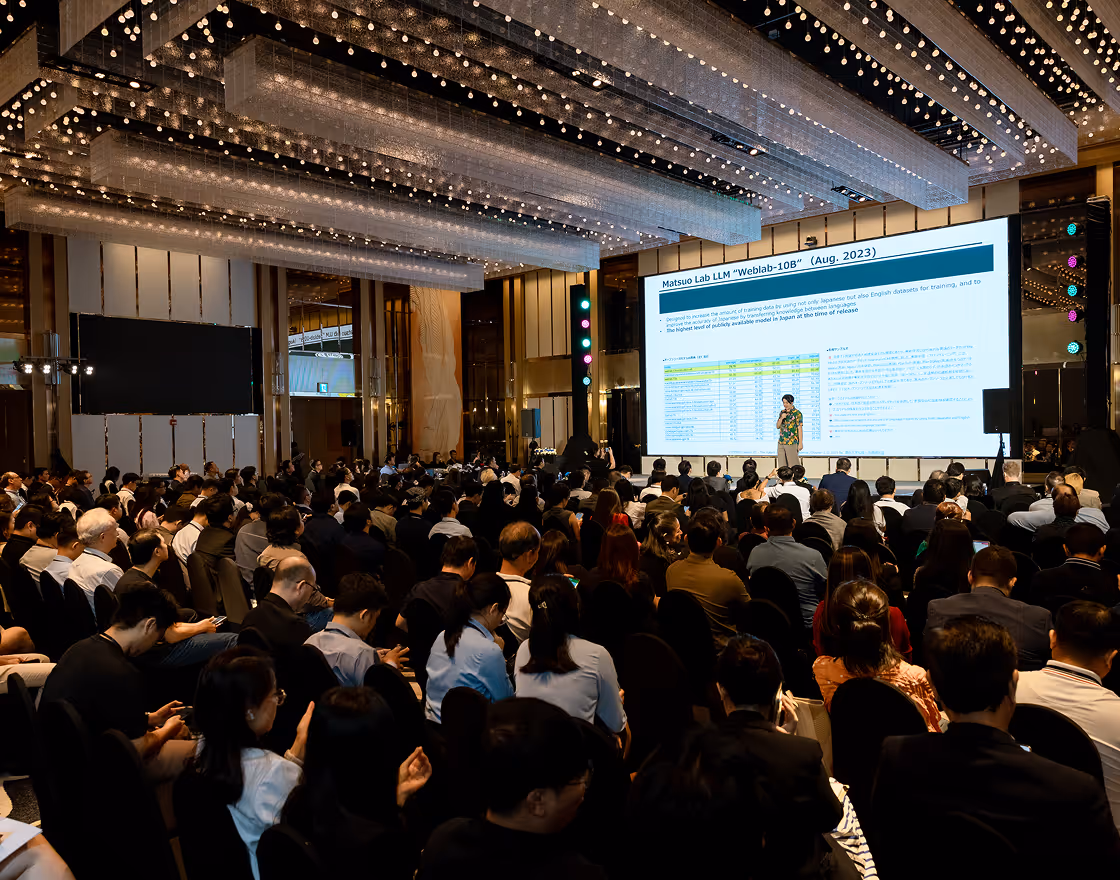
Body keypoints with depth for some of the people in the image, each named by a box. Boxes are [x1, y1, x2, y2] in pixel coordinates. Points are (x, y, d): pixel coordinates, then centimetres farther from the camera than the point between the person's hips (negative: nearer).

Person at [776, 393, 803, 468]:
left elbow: (800, 428, -9)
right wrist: (781, 418, -7)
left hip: (792, 443, -6)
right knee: (782, 465, 7)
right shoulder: (782, 412, 12)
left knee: (793, 465, -3)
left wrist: (800, 443, -13)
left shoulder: (797, 413, -7)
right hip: (781, 443, 6)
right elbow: (777, 426, 12)